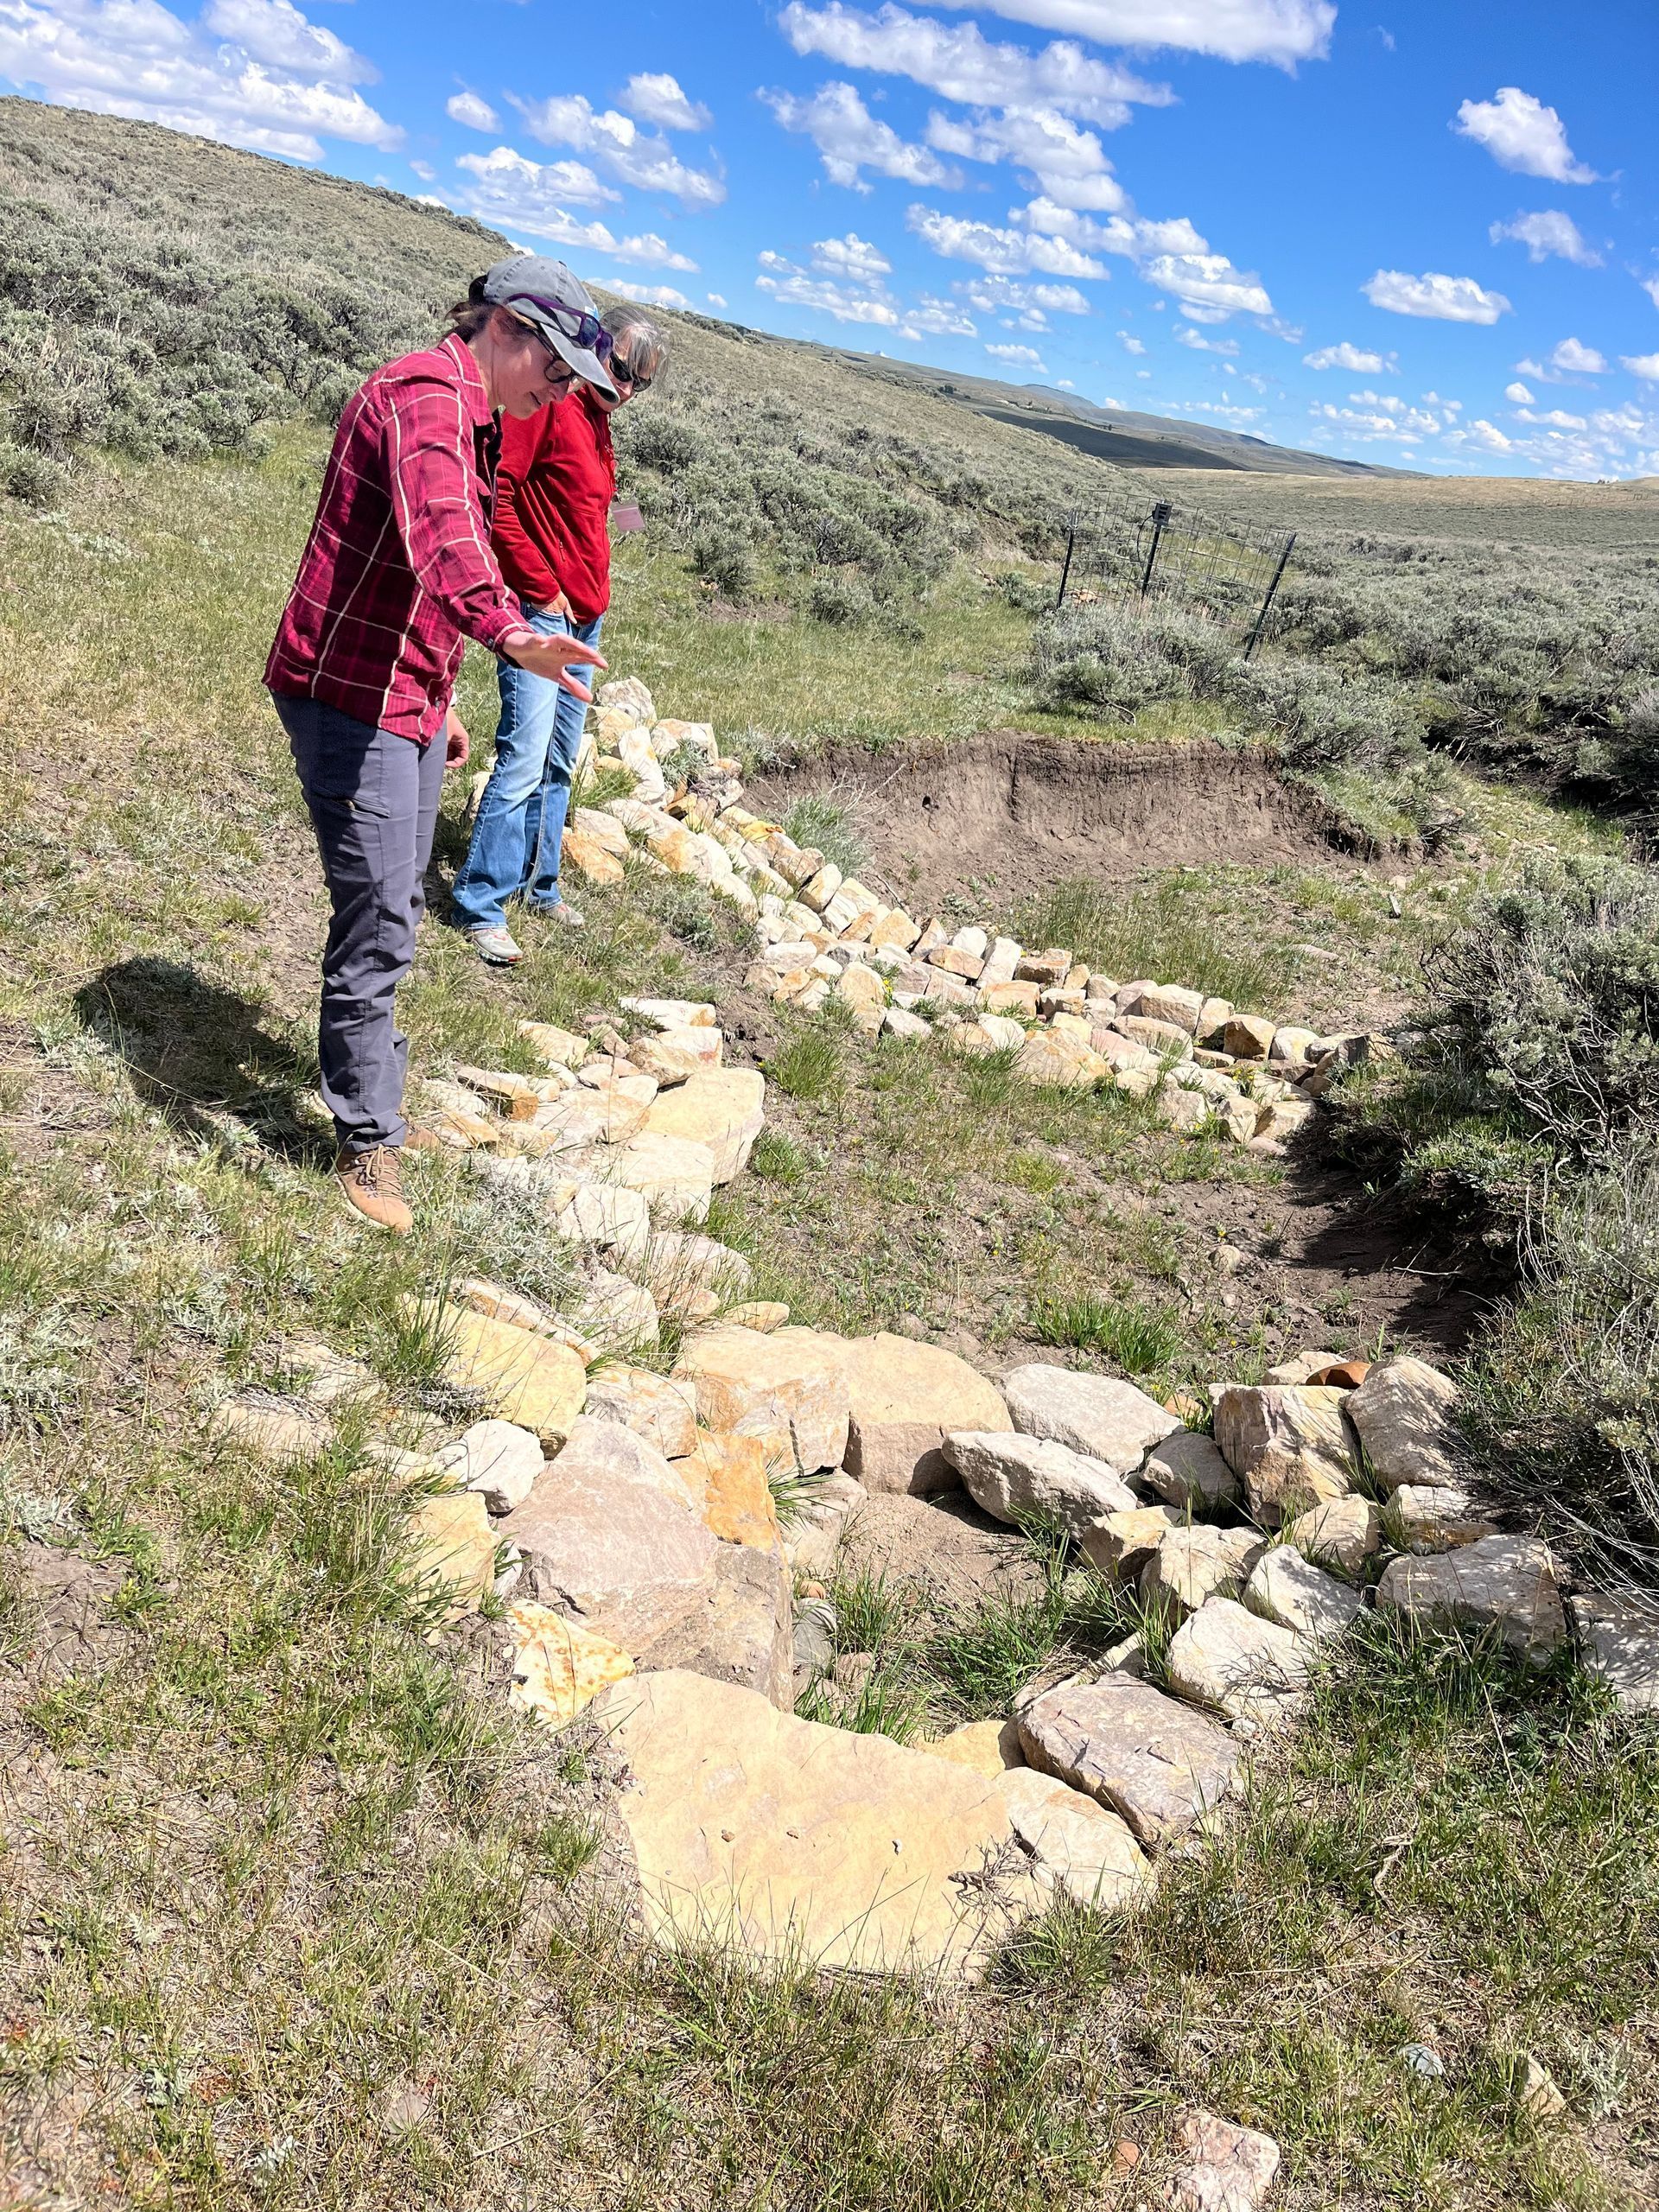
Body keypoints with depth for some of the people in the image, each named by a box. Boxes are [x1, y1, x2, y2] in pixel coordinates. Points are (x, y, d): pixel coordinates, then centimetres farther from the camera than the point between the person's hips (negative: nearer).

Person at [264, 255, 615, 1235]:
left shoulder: (476, 420, 17)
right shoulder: (424, 393, -17)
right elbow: (439, 535, -39)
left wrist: (443, 701, 29)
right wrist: (511, 634, -56)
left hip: (409, 701, 10)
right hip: (351, 695, -10)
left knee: (393, 915, 17)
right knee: (379, 923, -7)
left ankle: (372, 1091, 32)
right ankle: (369, 1140, 6)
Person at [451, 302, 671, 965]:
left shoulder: (598, 423, 18)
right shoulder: (547, 402, -10)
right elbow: (495, 494, -18)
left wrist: (595, 595, 14)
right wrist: (543, 587, -15)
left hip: (584, 617, 9)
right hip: (540, 611, -9)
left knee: (559, 762, 13)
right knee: (524, 760, -13)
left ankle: (538, 885, 24)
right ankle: (482, 907, -7)